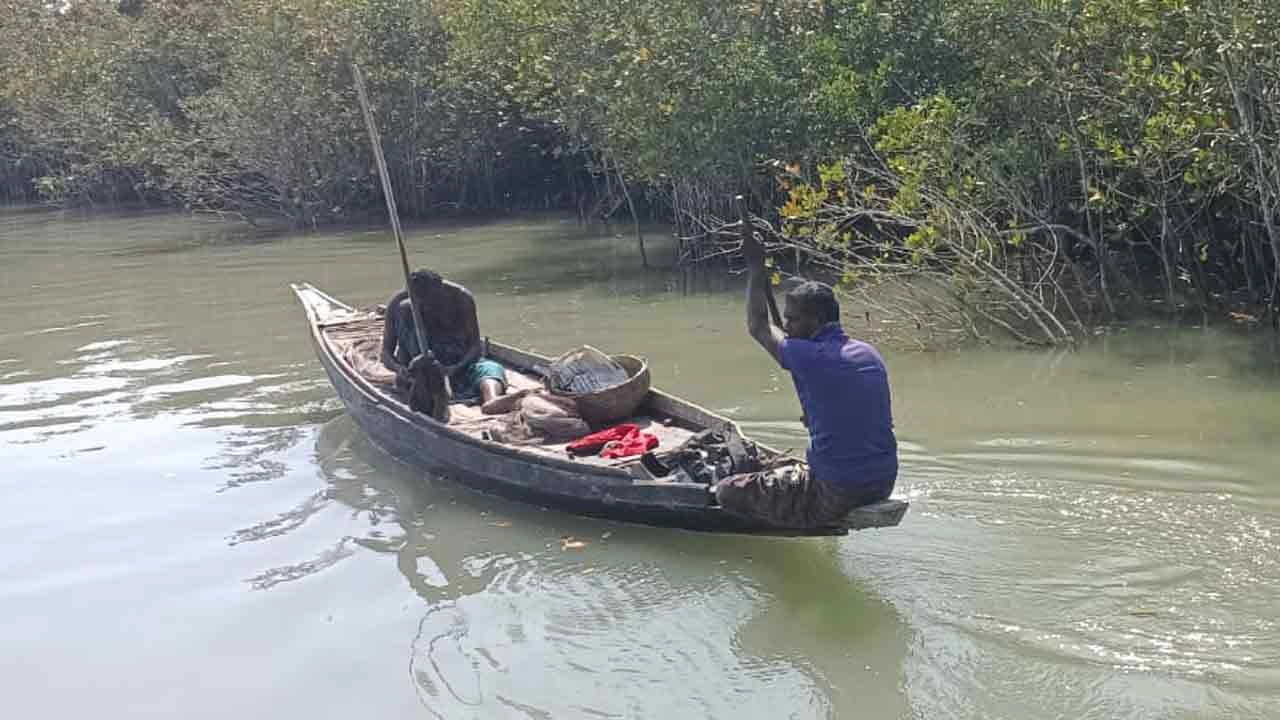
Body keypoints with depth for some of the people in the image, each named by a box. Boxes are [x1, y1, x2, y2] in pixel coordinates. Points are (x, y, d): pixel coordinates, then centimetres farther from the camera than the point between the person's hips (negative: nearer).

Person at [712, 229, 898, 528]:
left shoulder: (807, 357, -15)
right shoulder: (870, 354, 6)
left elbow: (758, 327, 3)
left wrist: (756, 266, 11)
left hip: (836, 495, -8)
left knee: (726, 491, -1)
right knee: (791, 468, 38)